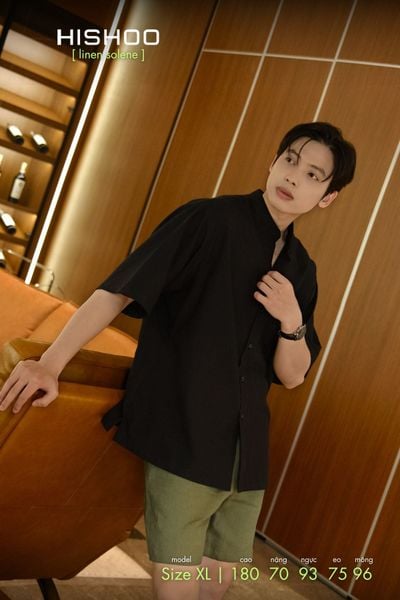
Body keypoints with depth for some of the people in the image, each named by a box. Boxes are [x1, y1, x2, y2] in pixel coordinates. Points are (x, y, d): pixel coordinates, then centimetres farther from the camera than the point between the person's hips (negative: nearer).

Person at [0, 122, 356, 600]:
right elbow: (119, 291, -12)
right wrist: (52, 362, -20)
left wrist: (292, 322, -12)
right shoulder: (209, 220, -7)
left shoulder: (301, 269, 10)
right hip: (182, 442, -6)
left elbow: (292, 376, 8)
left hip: (246, 454, 6)